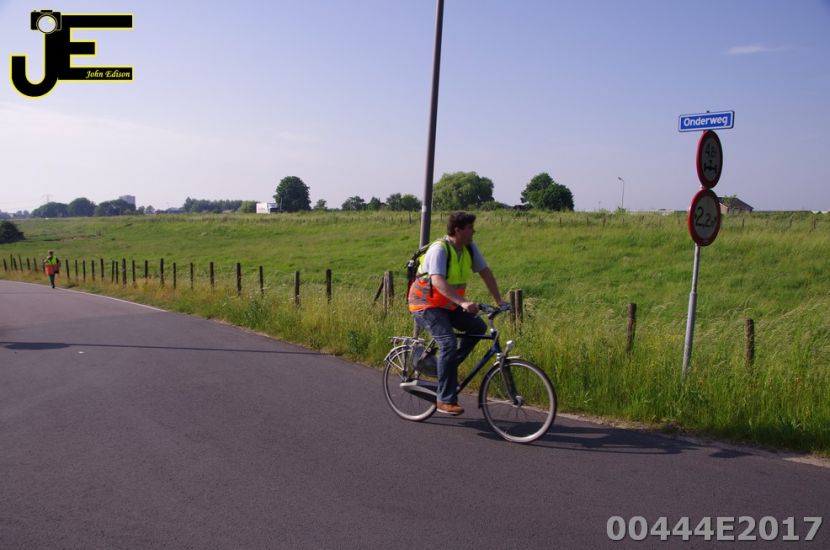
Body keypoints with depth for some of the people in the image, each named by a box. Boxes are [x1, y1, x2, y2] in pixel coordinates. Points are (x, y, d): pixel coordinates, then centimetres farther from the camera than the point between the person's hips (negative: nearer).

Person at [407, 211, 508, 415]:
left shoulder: (470, 248, -1)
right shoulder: (439, 249, -23)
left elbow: (486, 272, 2)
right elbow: (438, 281, -36)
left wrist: (499, 301, -6)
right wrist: (463, 302, -47)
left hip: (449, 306, 8)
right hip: (426, 305, -8)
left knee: (478, 326, -8)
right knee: (449, 342, -23)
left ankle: (446, 366, 6)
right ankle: (446, 401, -17)